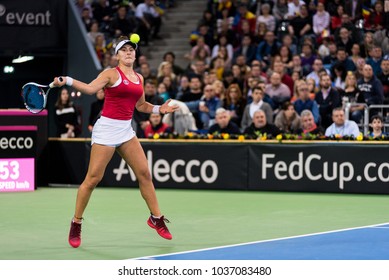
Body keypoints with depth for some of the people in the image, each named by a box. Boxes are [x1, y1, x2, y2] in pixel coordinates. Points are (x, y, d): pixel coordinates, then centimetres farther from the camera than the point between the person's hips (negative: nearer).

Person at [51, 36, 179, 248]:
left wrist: (160, 109, 11)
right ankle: (76, 224, 7)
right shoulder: (112, 74, -7)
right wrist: (67, 81, -38)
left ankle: (156, 218, 17)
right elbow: (90, 88, -22)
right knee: (93, 178, -5)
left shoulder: (139, 78, 13)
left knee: (144, 173, 4)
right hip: (107, 129, -6)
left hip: (126, 130, 6)